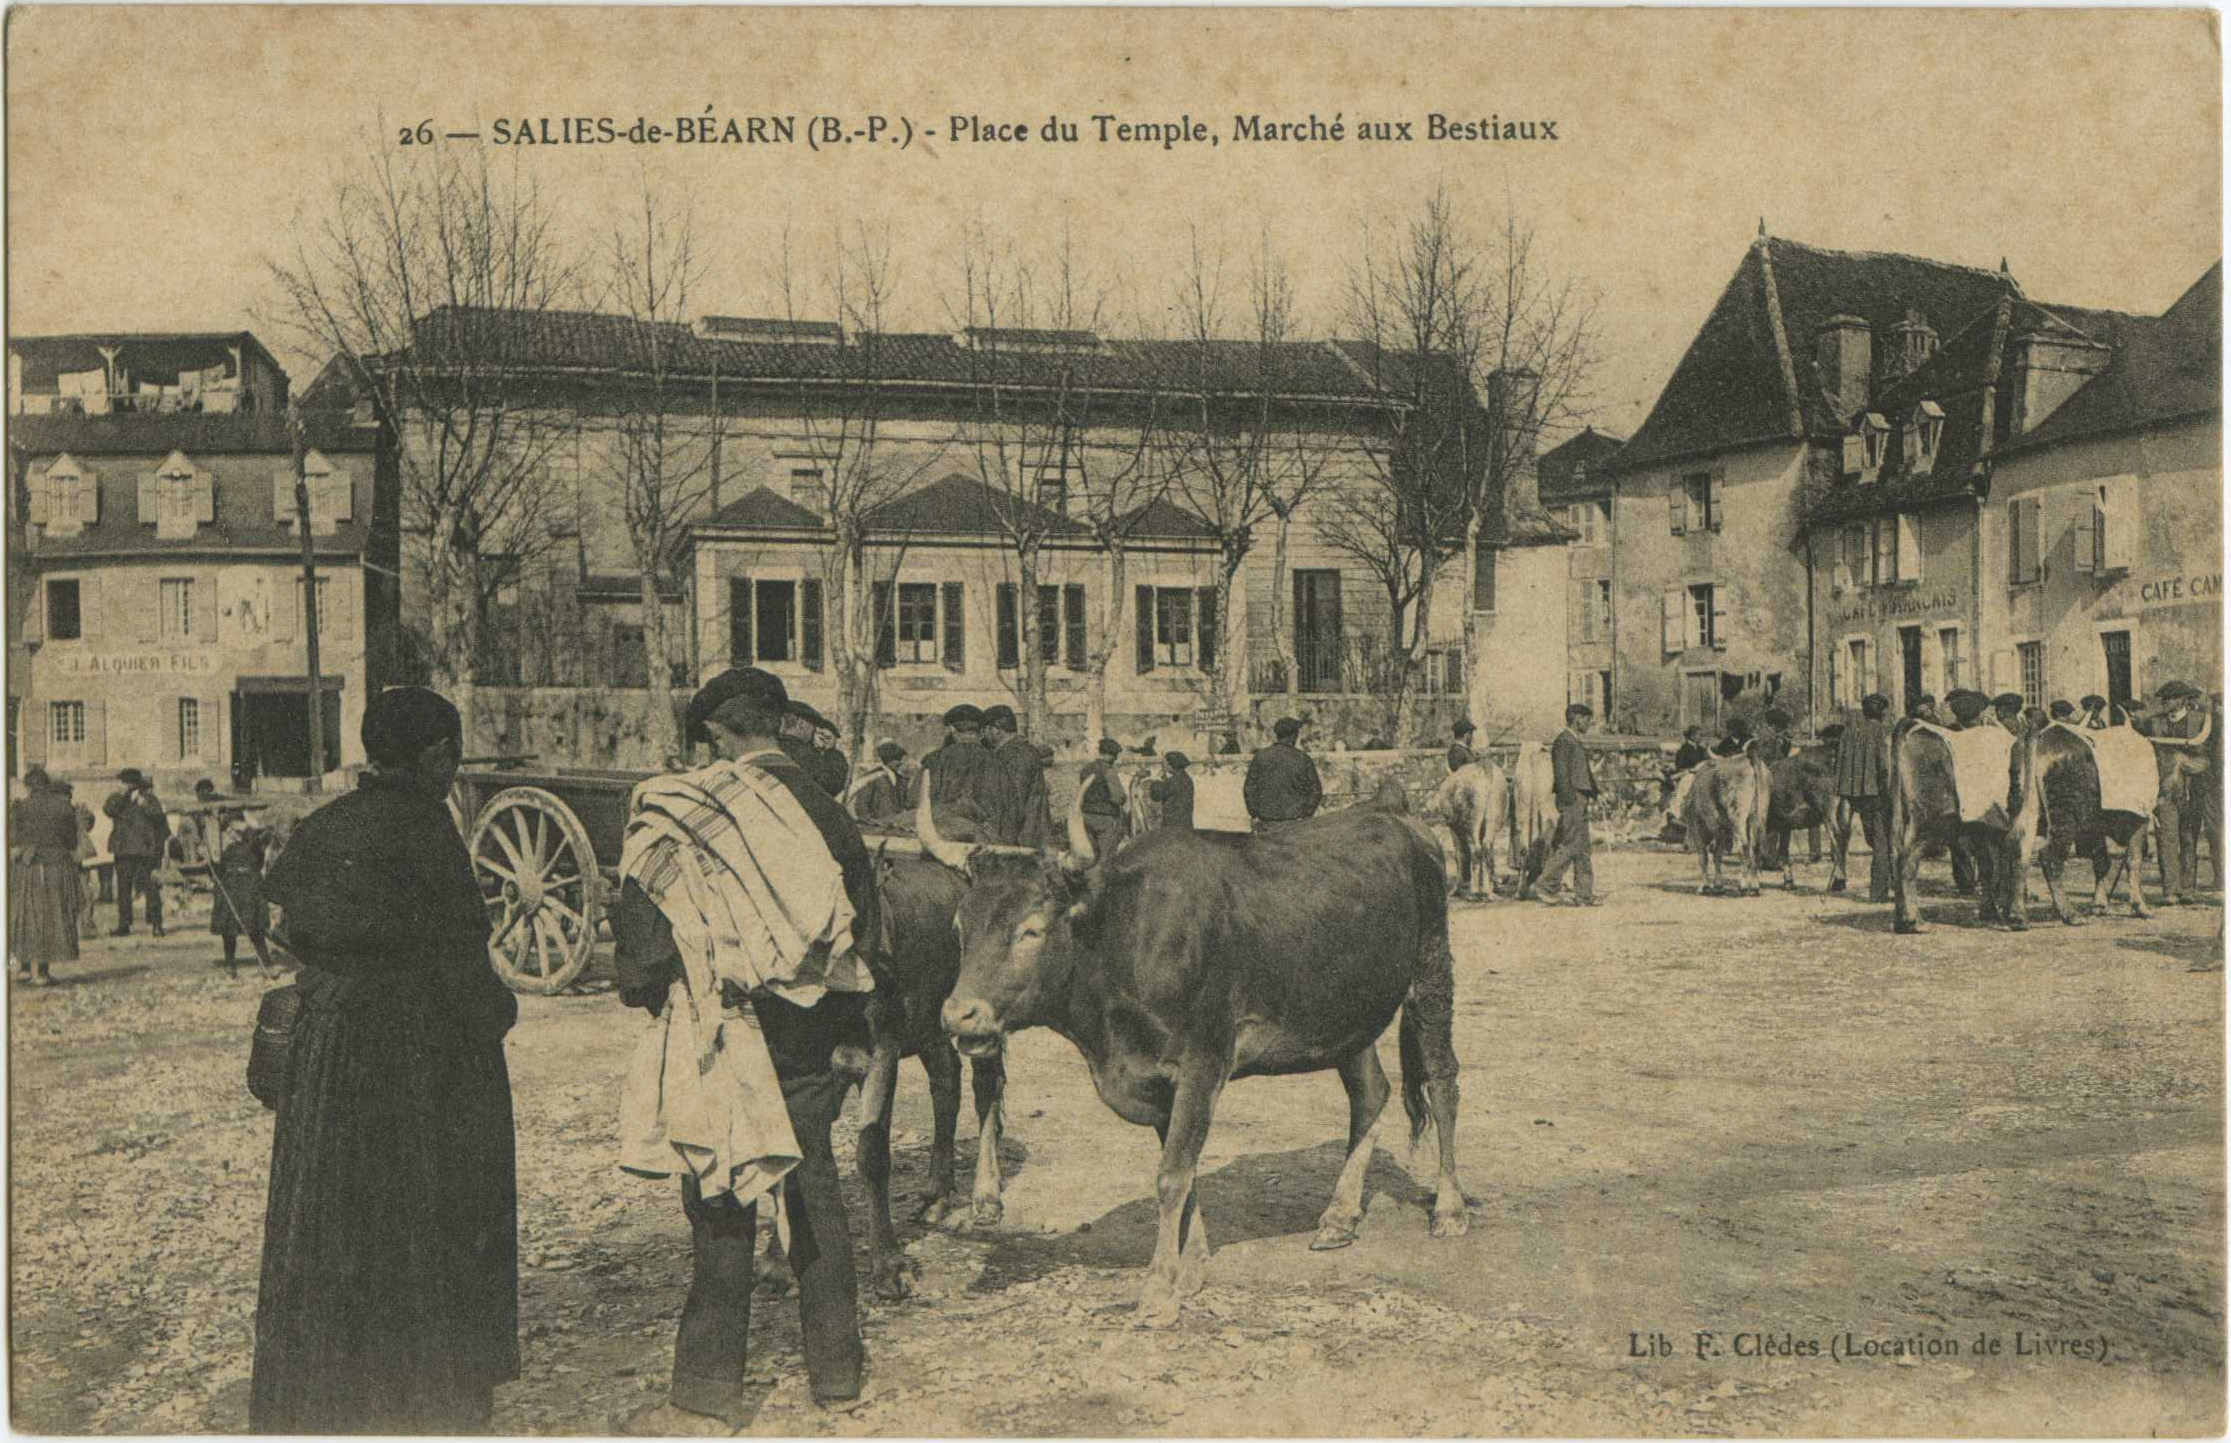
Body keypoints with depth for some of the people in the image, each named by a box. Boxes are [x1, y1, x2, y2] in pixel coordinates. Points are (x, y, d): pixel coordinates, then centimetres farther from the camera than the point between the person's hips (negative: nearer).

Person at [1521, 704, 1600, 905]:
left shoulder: (1577, 742, 20)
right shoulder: (1563, 741, -10)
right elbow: (1561, 775, -17)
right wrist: (1570, 800, -21)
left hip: (1579, 800, 10)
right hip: (1571, 800, -10)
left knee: (1584, 849, 8)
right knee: (1568, 847, -12)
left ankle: (1584, 896, 9)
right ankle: (1534, 885, -10)